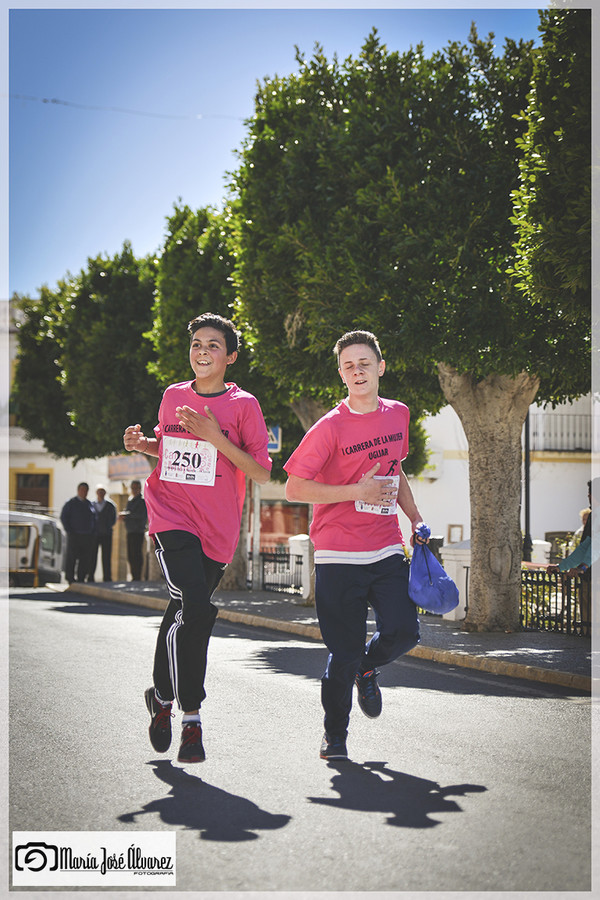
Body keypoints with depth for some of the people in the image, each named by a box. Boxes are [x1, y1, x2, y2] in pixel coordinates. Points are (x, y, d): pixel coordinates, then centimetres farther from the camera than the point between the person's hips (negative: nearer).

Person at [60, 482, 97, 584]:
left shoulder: (90, 504, 14)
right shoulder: (71, 503, 1)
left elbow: (94, 518, 20)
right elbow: (63, 517, -2)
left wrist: (93, 531, 8)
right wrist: (69, 531, -8)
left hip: (88, 536, 4)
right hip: (75, 535, -4)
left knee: (86, 559, 1)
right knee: (71, 557, -4)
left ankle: (81, 578, 8)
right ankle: (70, 578, 3)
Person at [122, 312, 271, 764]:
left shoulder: (243, 405, -1)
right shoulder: (173, 396, 9)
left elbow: (262, 473, -6)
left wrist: (216, 438, -16)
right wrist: (143, 444, 5)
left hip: (216, 530, 0)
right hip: (172, 518, 0)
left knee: (186, 617, 10)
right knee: (195, 608, -20)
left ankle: (163, 696, 35)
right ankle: (191, 717, -8)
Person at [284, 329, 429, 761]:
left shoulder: (398, 415, 9)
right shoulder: (330, 427, -9)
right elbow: (294, 488, -12)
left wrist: (416, 519, 20)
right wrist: (357, 491, -16)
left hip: (387, 549, 4)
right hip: (339, 555, -4)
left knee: (403, 631, -11)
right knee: (345, 653, -1)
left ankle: (367, 669, 24)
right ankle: (334, 737, 21)